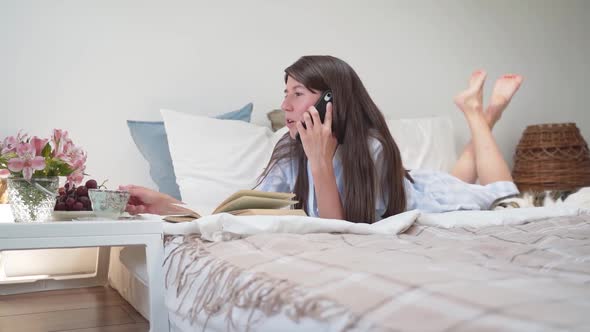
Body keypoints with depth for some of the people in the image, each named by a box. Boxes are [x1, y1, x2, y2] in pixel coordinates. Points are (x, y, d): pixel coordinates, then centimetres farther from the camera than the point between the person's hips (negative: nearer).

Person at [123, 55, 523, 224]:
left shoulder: (370, 148, -43)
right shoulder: (291, 151, -29)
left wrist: (321, 162, -54)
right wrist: (166, 205, -44)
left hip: (420, 197, -5)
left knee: (501, 196, 22)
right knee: (458, 179, 35)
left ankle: (478, 112, 34)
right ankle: (475, 111, 43)